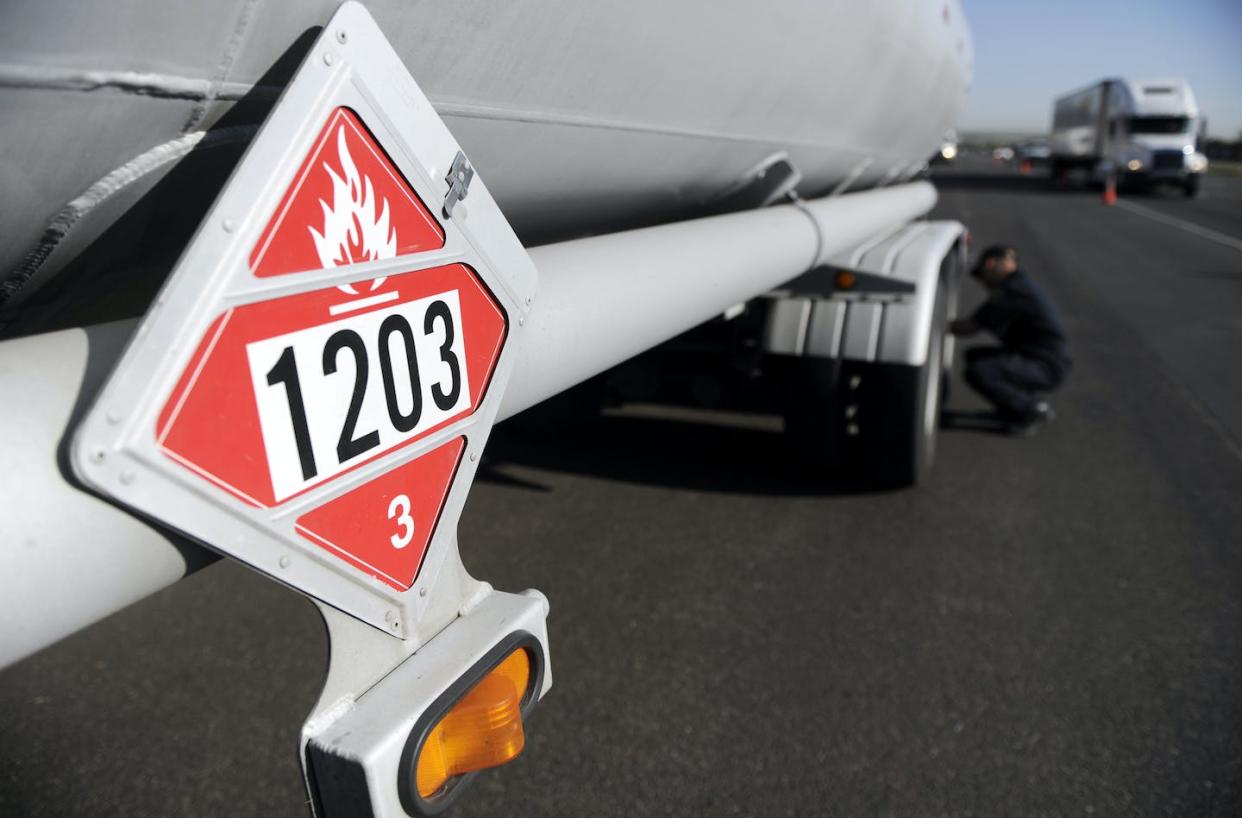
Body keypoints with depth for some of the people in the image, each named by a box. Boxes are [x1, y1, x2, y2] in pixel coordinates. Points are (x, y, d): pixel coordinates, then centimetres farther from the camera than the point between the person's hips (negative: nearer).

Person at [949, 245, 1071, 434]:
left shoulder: (1012, 292, -19)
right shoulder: (1021, 284, 12)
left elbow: (970, 327, -16)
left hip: (1047, 369, -10)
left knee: (977, 373, -26)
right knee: (974, 356, 14)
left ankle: (1034, 410, -7)